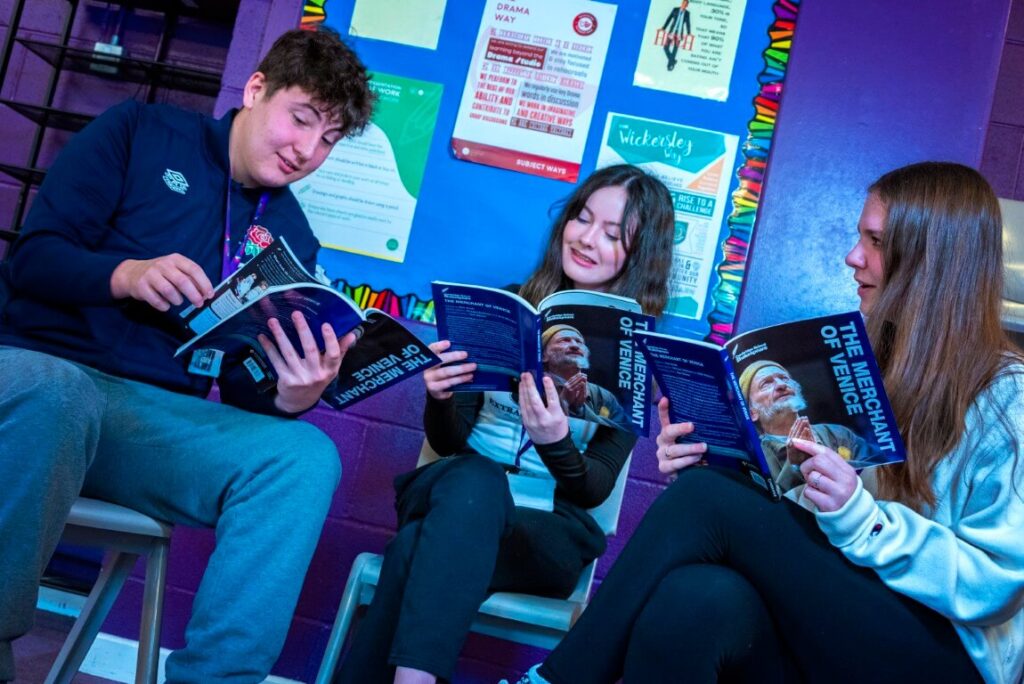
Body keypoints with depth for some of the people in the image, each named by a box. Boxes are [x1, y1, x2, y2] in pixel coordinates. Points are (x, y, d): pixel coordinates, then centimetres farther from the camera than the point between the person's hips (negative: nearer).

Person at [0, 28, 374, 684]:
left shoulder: (292, 237, 13)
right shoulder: (141, 133, 5)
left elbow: (242, 392, 8)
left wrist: (290, 400, -16)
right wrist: (126, 274, -23)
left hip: (163, 416, 3)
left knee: (306, 457, -26)